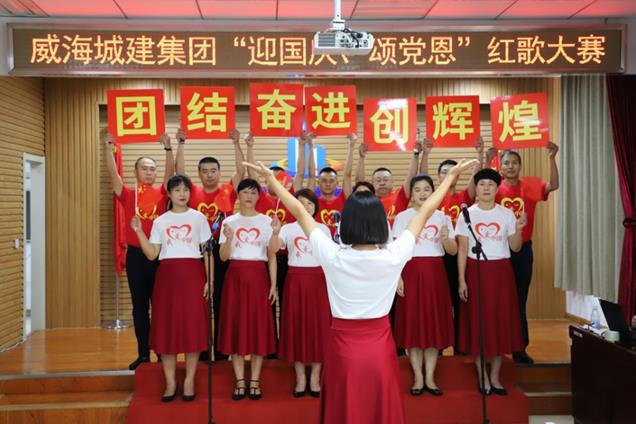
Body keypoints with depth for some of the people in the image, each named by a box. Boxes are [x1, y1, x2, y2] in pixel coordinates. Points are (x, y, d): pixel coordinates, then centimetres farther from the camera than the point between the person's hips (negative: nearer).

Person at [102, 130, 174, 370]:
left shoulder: (161, 194, 3)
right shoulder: (127, 195, 3)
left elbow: (170, 172, -10)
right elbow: (113, 174, -8)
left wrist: (168, 148, -22)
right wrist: (108, 148, -18)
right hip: (135, 254, 1)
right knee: (139, 305, 9)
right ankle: (143, 354, 17)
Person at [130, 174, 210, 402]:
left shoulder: (198, 218, 6)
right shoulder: (160, 221, 11)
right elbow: (151, 254, 6)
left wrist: (209, 280, -4)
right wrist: (139, 232, -4)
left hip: (192, 274, -2)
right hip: (167, 275, 2)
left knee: (192, 325, -3)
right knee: (166, 326, 0)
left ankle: (189, 381, 7)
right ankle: (170, 382, 9)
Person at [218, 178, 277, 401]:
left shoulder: (266, 221, 5)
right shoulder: (229, 222, 6)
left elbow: (272, 256, 4)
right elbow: (223, 257, 0)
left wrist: (273, 285, -3)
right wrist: (228, 239, -19)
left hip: (258, 276, 0)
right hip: (235, 276, 1)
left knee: (259, 325, 0)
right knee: (235, 326, 1)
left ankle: (255, 381, 11)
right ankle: (240, 381, 11)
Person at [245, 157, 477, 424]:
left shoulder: (333, 256, -16)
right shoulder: (393, 256, -15)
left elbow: (299, 211, -4)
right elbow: (425, 212, -3)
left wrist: (270, 177, 7)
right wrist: (452, 176, 9)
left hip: (343, 349, 0)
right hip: (380, 348, 1)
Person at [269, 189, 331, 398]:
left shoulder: (323, 229, 8)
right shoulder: (288, 228, 2)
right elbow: (273, 249, -15)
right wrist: (275, 232, -34)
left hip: (318, 280, 1)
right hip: (296, 280, -1)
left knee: (319, 325, 2)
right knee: (296, 325, 2)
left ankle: (315, 376, 13)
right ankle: (300, 377, 13)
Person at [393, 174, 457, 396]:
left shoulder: (441, 217, 8)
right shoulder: (402, 217, 2)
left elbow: (453, 251, 6)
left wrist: (446, 239, -14)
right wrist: (397, 276, -12)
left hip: (435, 272, 2)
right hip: (411, 272, -2)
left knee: (434, 322, 3)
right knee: (412, 322, 0)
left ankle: (430, 378, 12)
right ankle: (418, 378, 10)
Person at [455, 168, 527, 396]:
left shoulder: (506, 214, 5)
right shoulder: (467, 215, 1)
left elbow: (515, 248, 4)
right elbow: (462, 250, -1)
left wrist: (518, 230, -15)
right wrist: (462, 280, -7)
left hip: (501, 272, 2)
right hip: (476, 271, -1)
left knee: (501, 322, 3)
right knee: (477, 323, 0)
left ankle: (495, 377, 15)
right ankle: (482, 377, 12)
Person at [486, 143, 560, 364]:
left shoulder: (529, 185, 1)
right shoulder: (495, 187, -2)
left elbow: (553, 185, -15)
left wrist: (552, 159, -27)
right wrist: (486, 161, -36)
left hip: (523, 249, 1)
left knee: (520, 299, 10)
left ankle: (520, 347, 19)